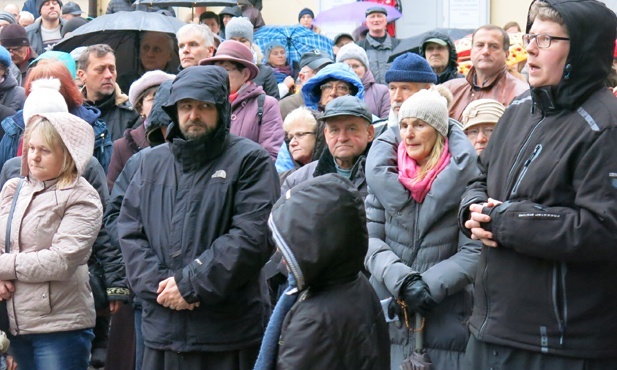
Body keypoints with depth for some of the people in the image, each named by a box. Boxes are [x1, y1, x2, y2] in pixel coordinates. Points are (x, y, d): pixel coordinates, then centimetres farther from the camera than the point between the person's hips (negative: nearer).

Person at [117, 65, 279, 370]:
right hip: (162, 330, 4)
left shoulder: (250, 160, -1)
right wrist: (156, 284, -7)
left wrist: (191, 283, -14)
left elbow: (252, 236, -12)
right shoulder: (151, 162, 15)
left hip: (228, 330, -4)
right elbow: (129, 231, 10)